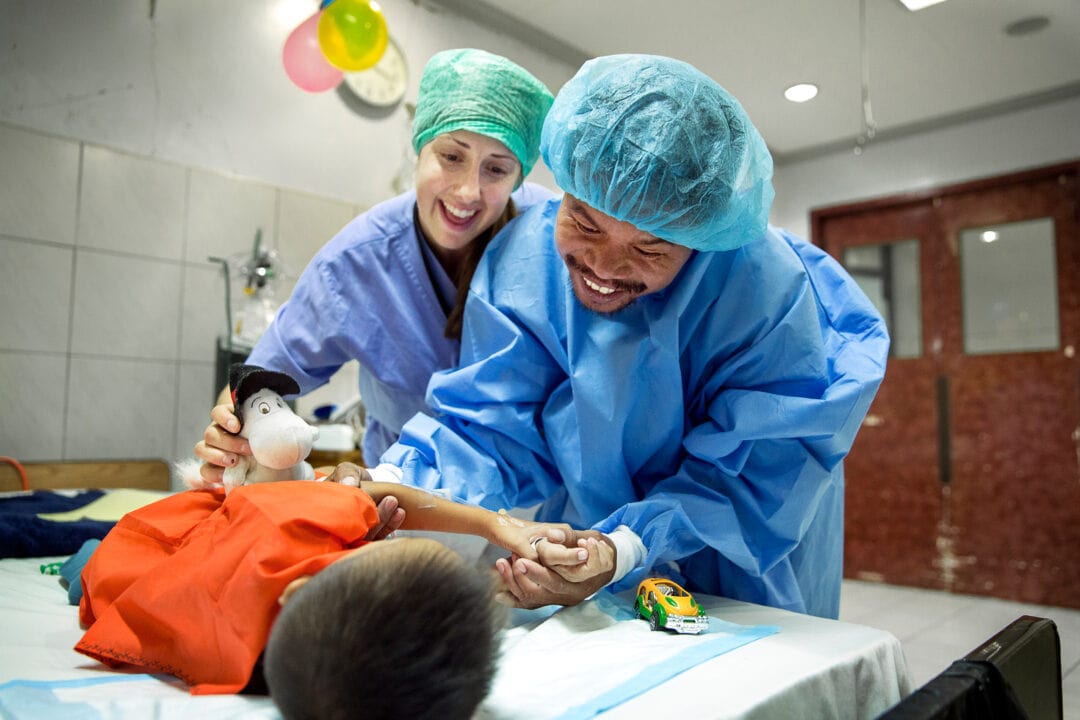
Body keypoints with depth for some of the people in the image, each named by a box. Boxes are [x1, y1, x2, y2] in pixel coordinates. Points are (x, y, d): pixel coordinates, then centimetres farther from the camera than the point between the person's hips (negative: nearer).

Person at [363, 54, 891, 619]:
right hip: (592, 519, 3)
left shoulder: (767, 293, -32)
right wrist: (396, 482, -41)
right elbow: (495, 425, -23)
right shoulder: (524, 259, -22)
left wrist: (623, 551, -44)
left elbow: (748, 481, -29)